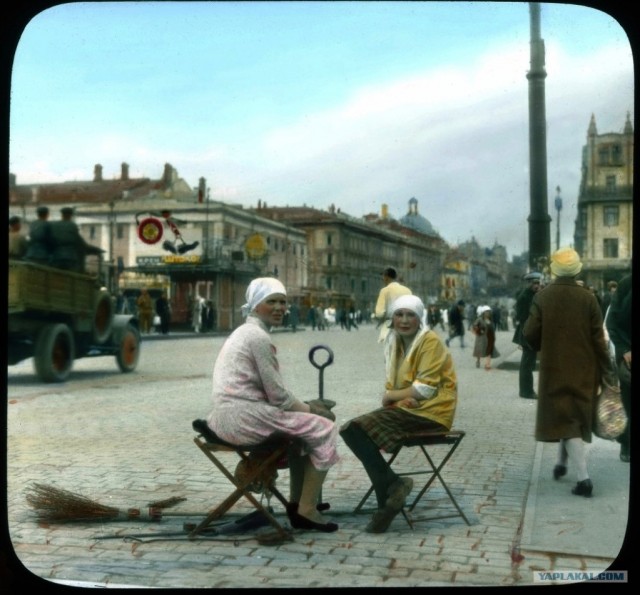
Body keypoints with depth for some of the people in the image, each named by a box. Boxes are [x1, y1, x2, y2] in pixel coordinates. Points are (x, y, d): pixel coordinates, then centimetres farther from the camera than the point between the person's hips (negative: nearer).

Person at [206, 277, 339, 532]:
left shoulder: (244, 332, 19)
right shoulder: (258, 336, -12)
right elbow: (277, 395, -13)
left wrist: (304, 407, 14)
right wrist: (308, 408, 3)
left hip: (225, 417, 10)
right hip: (243, 418, -10)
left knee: (300, 424, 27)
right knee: (324, 428, -4)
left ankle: (297, 502, 28)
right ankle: (306, 509, 0)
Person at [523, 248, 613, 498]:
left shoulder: (542, 296, -9)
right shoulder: (588, 297, -7)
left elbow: (530, 334, -11)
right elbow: (598, 337, -6)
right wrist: (606, 370, 3)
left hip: (555, 367, -2)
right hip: (583, 368, 2)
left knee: (565, 419, 1)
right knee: (574, 416, 20)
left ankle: (584, 478, -9)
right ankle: (562, 463, 36)